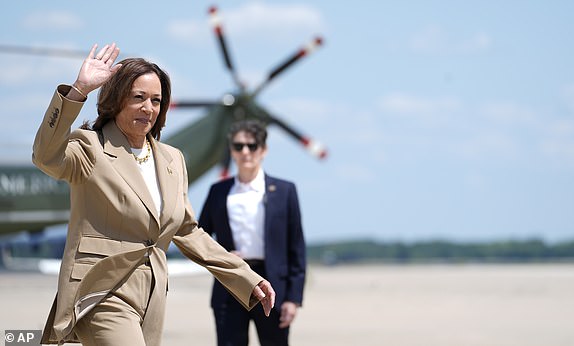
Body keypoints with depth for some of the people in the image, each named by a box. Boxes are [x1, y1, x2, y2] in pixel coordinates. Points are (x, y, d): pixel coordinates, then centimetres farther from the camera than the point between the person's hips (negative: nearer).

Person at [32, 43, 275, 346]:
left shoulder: (172, 160, 16)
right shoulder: (91, 148, -3)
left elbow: (187, 231, 23)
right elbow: (47, 157, -26)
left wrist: (247, 279, 18)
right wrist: (78, 91, -36)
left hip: (152, 298, 7)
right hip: (104, 295, -7)